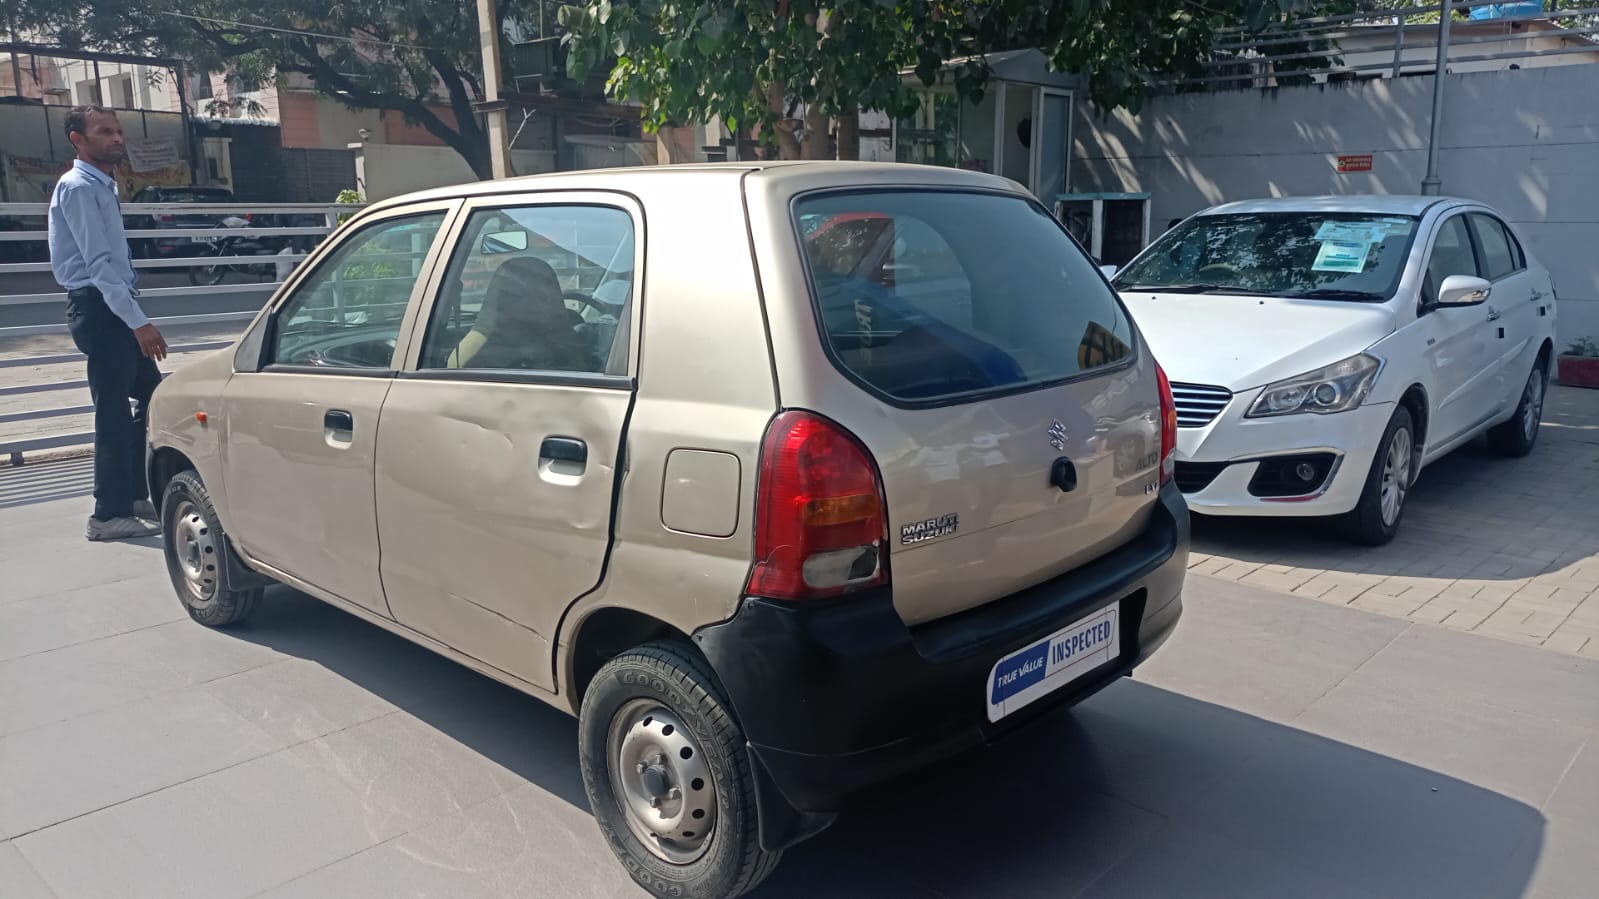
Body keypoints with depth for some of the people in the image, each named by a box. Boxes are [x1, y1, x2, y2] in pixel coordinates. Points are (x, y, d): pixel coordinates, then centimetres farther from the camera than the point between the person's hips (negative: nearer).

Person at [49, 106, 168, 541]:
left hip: (114, 309, 10)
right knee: (114, 412, -6)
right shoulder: (79, 188, -12)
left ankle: (135, 495, 21)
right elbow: (98, 263, -20)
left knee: (151, 396, 13)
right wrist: (138, 321, -25)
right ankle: (109, 514, 1)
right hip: (99, 309, -10)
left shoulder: (103, 186, 18)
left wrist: (134, 317, 20)